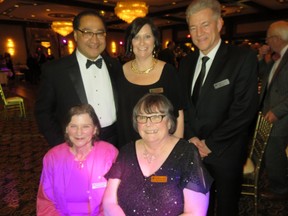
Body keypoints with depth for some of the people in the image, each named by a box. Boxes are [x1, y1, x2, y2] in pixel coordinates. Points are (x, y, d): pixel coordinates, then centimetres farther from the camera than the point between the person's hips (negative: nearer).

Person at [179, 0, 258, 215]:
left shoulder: (243, 57, -11)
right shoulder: (186, 62, 6)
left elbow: (245, 108, -17)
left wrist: (210, 143, -15)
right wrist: (191, 137, -6)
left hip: (225, 152, -3)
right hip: (193, 151, 4)